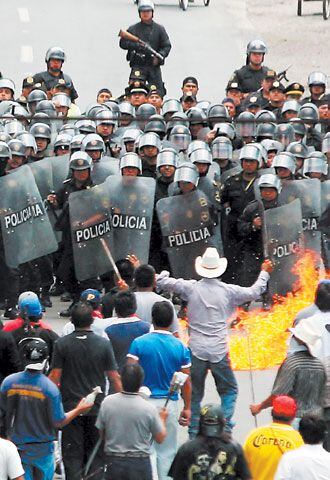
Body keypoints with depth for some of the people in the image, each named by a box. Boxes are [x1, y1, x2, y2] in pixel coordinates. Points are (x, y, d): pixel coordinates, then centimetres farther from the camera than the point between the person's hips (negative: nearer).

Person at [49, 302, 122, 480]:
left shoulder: (62, 344, -6)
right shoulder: (103, 344, -6)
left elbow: (54, 377, -6)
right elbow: (114, 377, -3)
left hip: (70, 406, 0)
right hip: (97, 407, 0)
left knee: (72, 454, 4)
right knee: (96, 453, 10)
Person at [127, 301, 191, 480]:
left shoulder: (139, 343, -6)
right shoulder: (180, 348, -2)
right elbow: (185, 382, 1)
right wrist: (187, 408, 10)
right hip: (169, 403, 1)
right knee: (167, 452, 10)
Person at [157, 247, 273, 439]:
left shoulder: (191, 288, -4)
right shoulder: (228, 291, -3)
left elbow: (162, 281, 0)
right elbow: (254, 292, 11)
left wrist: (165, 273, 23)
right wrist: (264, 273, 27)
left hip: (196, 351, 1)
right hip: (219, 351, -1)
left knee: (194, 394, 11)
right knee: (229, 391, 14)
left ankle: (194, 434, 11)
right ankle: (225, 427, 0)